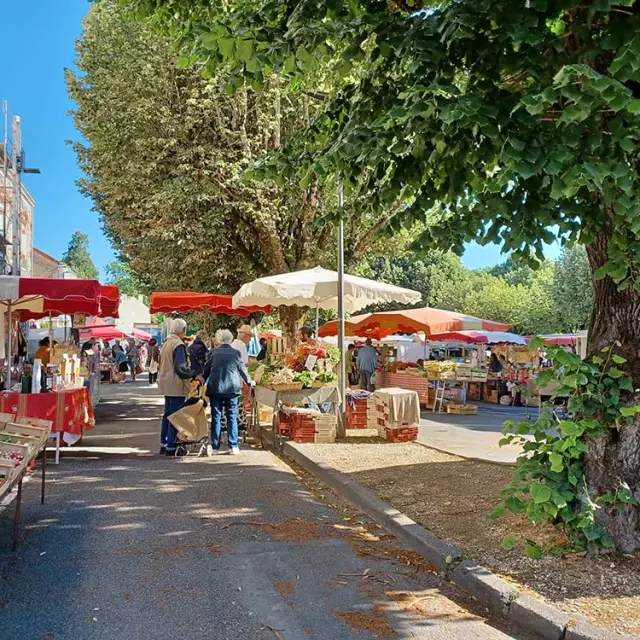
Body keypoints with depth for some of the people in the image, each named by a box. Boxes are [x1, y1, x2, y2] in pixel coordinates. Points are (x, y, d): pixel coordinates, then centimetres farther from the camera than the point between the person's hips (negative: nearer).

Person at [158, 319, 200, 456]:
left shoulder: (166, 343, 12)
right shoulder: (179, 345, -17)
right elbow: (180, 367, -22)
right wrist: (194, 375, -11)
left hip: (166, 384, 10)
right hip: (176, 386, -10)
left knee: (167, 414, 16)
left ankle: (164, 445, 22)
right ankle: (171, 447, -3)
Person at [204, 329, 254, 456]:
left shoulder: (213, 352, 1)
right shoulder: (236, 353, -1)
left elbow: (206, 370, 7)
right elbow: (242, 369, 9)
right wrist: (249, 381, 26)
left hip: (215, 388, 1)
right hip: (232, 388, 0)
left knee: (216, 417, 5)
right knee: (232, 417, 6)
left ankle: (215, 447, 6)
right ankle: (233, 446, 6)